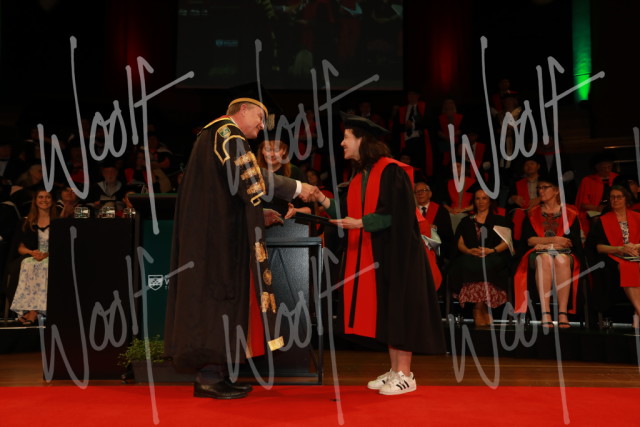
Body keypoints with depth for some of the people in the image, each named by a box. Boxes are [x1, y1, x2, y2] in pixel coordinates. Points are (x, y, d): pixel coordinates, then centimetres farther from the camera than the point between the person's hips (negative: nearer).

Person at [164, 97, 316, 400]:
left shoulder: (219, 135, 24)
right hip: (217, 232, -10)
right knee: (218, 289, -9)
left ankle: (212, 372, 8)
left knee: (220, 293, 6)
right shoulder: (227, 131, -7)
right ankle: (209, 375, -7)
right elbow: (250, 177, -19)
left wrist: (259, 215, 17)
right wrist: (296, 188, -11)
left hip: (214, 231, 10)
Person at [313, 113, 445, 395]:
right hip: (372, 254, 8)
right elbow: (352, 215, 12)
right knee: (385, 310, 10)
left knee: (398, 308, -3)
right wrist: (322, 199, 3)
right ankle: (395, 370, 19)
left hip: (395, 252, -8)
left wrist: (361, 223, -22)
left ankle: (405, 375, 5)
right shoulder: (359, 177, 13)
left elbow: (397, 214, -19)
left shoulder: (391, 171, -12)